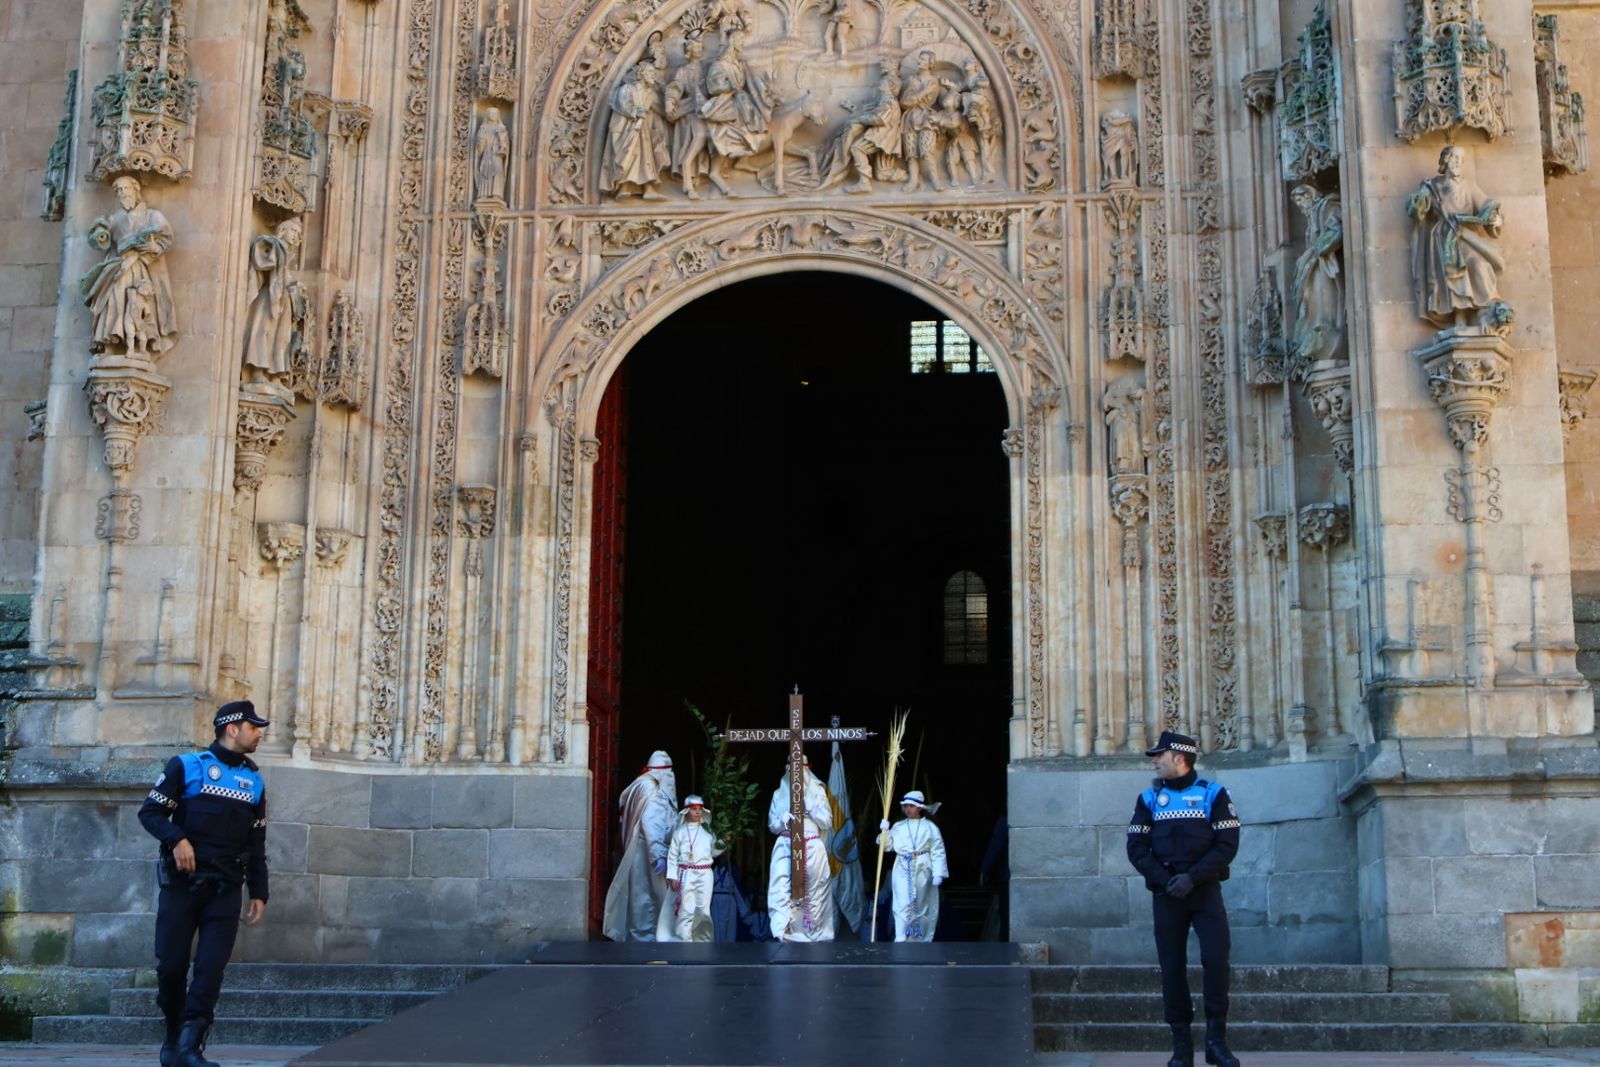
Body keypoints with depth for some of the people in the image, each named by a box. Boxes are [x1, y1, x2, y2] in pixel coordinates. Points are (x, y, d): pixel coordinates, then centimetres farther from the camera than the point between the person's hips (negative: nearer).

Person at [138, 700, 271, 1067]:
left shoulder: (254, 781, 15)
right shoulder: (186, 766, 2)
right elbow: (150, 812, -2)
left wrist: (259, 893, 13)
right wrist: (177, 839, -20)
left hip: (226, 889, 3)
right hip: (182, 883, -3)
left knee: (211, 968, -9)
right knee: (172, 964, 0)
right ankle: (173, 1037, 21)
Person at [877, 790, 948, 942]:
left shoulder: (930, 827, 2)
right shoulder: (898, 827, 10)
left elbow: (938, 852, -3)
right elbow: (888, 845, 7)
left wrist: (938, 873, -11)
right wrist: (885, 831, -8)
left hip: (922, 871, -1)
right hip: (903, 870, 1)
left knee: (922, 907, 5)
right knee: (903, 905, -9)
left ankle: (921, 941, 16)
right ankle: (901, 941, -11)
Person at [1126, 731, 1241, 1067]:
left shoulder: (1213, 794, 2)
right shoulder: (1149, 798, 10)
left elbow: (1227, 844, -6)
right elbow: (1136, 848, 3)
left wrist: (1192, 878, -16)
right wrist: (1165, 880, -12)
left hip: (1205, 889, -2)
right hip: (1165, 894, 2)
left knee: (1216, 959, -13)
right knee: (1172, 967, 1)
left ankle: (1216, 1040, -2)